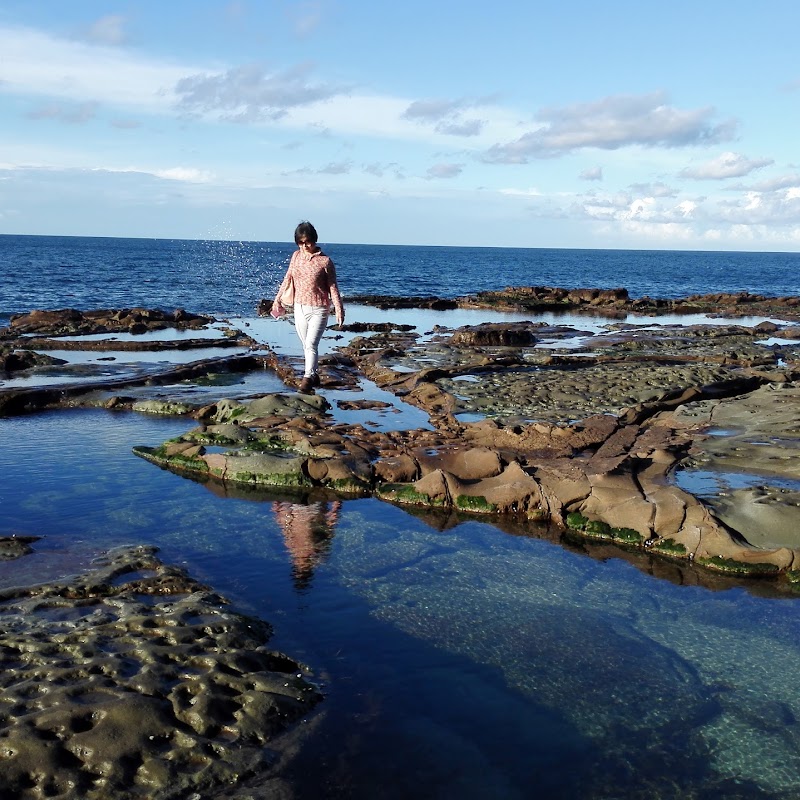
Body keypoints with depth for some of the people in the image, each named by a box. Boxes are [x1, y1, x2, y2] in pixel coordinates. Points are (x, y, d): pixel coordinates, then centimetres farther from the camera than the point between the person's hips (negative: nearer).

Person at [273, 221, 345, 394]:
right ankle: (313, 375, 22)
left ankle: (308, 377, -19)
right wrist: (278, 299, 12)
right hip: (300, 308, 5)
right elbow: (287, 279, 14)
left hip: (318, 310, -5)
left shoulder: (324, 261, -10)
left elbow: (333, 287, -6)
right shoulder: (296, 256, 4)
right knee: (306, 345, 11)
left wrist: (339, 309, -10)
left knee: (311, 344, -16)